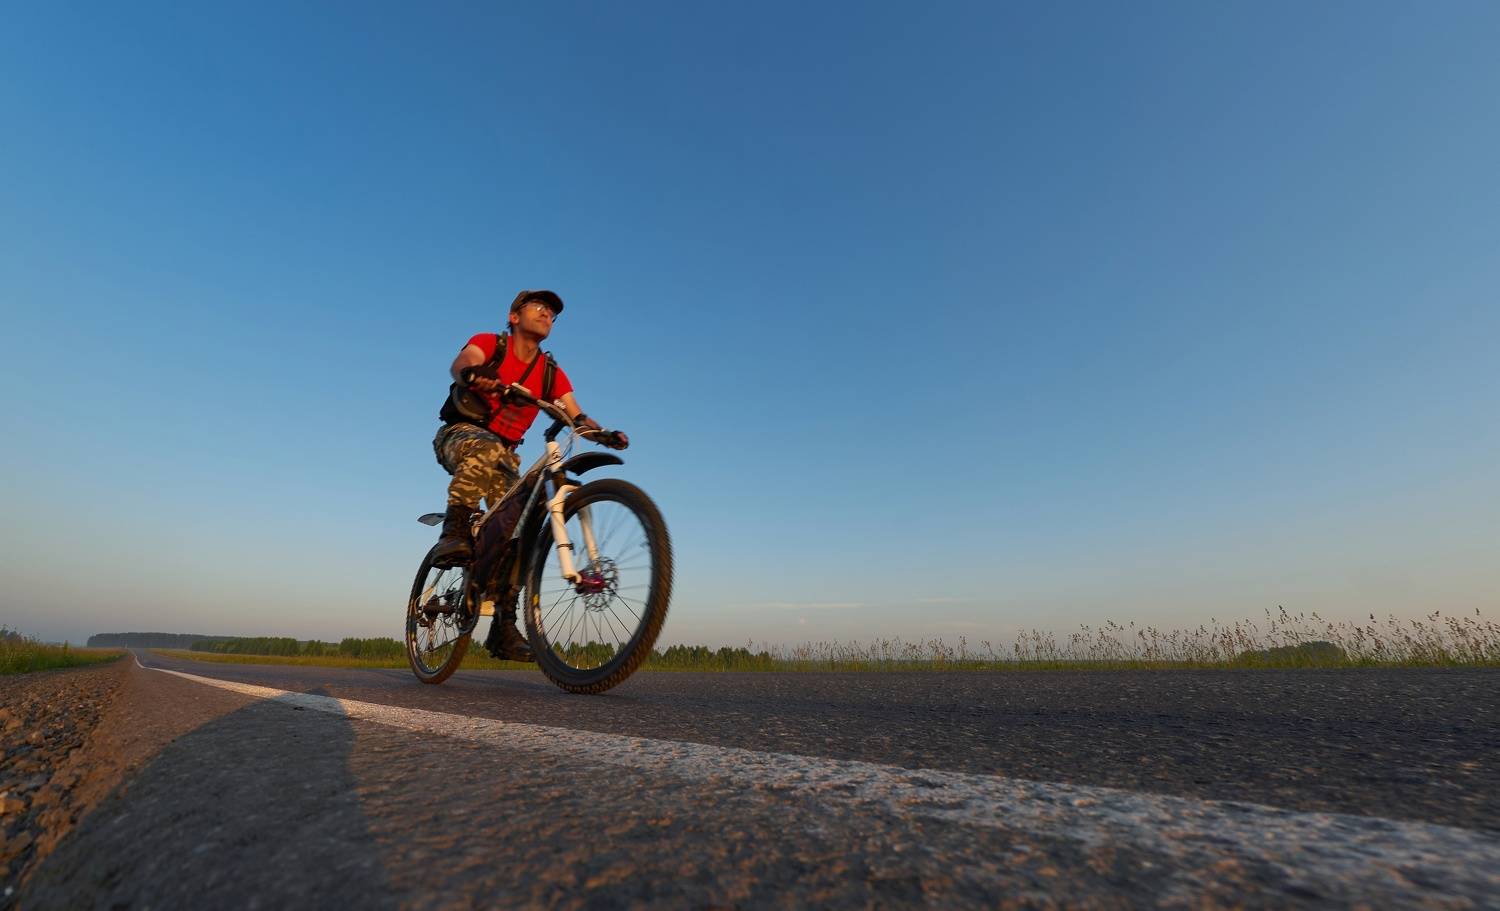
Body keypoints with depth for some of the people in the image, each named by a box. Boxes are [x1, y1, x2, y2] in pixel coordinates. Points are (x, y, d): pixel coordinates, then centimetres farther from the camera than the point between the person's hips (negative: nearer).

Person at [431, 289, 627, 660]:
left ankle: (504, 629, -3)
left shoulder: (551, 372, 6)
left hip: (504, 454, 4)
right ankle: (454, 533, -36)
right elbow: (460, 363, -26)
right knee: (485, 450, -41)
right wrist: (476, 374, -51)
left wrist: (604, 433, -27)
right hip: (459, 435, -3)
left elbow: (576, 415, -5)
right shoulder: (489, 343, -3)